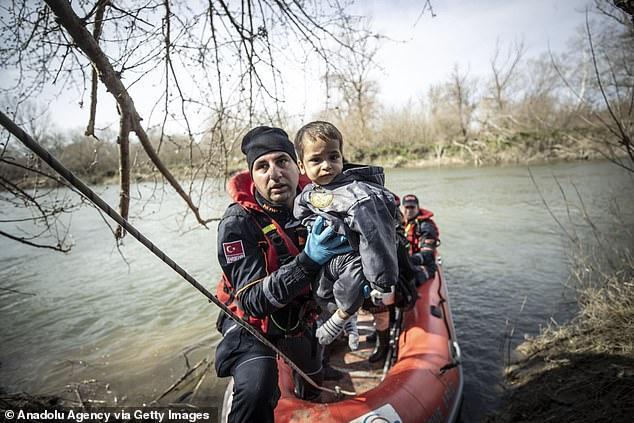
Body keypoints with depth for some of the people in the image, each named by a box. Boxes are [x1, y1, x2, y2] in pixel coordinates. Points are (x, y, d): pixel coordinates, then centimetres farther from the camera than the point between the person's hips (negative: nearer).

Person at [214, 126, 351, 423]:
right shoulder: (237, 223, -29)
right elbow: (252, 301, -34)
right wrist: (308, 260, -46)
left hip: (302, 317, 5)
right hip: (251, 321, -4)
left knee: (312, 382, 29)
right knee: (256, 390, -33)